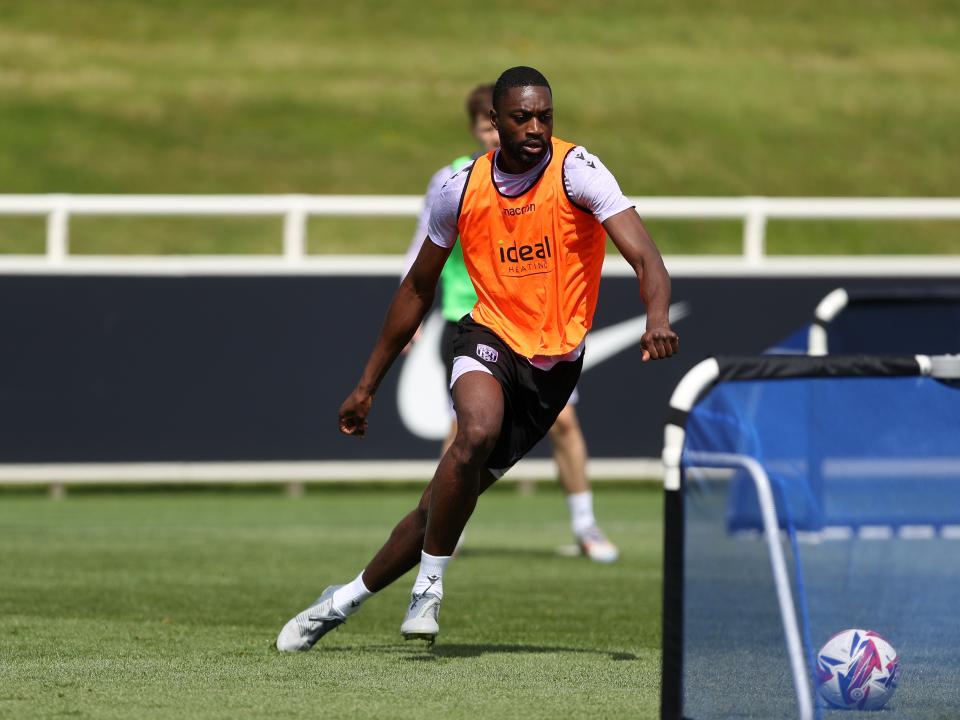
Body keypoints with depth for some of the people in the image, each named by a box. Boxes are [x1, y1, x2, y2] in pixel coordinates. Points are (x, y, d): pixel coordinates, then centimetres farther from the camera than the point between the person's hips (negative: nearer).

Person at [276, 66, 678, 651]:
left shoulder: (576, 171, -12)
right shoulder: (463, 190, -1)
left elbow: (642, 253, -23)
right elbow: (418, 289, 12)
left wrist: (657, 318, -45)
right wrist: (368, 383, 14)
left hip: (556, 361, -1)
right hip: (490, 339, 1)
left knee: (447, 501, -1)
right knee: (478, 429, -33)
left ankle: (346, 599, 18)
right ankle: (430, 584, -17)